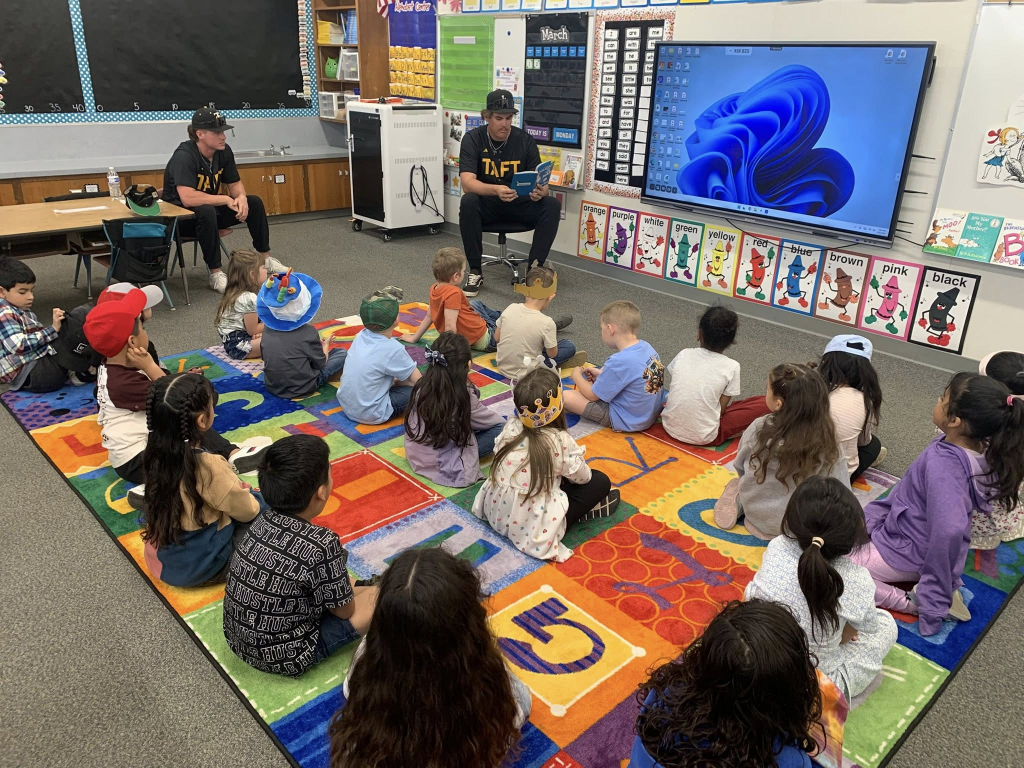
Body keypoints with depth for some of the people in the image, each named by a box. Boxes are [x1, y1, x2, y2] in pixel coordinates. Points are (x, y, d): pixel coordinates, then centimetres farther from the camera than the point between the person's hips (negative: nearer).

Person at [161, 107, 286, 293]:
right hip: (179, 215, -7)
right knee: (206, 211, -38)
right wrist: (227, 200, -29)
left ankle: (265, 258, 7)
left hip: (211, 209, 7)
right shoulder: (184, 156, -27)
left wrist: (241, 197, -18)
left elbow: (235, 183, 6)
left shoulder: (224, 151, -5)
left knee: (254, 202, -6)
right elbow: (188, 198, -37)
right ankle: (216, 273, -29)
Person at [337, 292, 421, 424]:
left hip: (345, 405, 7)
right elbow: (419, 382, -9)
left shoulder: (361, 335, -2)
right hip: (370, 415, -7)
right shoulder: (393, 349, -20)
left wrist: (395, 381, 10)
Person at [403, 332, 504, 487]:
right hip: (444, 467, -5)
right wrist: (501, 419, 17)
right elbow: (487, 419, -3)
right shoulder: (464, 396, -22)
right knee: (500, 427, -1)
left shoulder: (422, 386, -10)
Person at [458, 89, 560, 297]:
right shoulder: (473, 139, -10)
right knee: (468, 202, -34)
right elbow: (467, 183, -24)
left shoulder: (525, 140, -6)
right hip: (486, 204, -1)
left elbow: (541, 182, -9)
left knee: (552, 205, -25)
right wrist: (496, 190, -44)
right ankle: (475, 272, -21)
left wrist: (540, 191, -35)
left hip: (519, 204, 2)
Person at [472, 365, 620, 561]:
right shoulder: (560, 440, -20)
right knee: (600, 481, 4)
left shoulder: (511, 426, -8)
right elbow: (582, 477, -6)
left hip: (495, 512, 6)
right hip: (530, 527, -6)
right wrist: (577, 456, 18)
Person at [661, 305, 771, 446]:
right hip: (704, 437, -4)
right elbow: (721, 409, -6)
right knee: (763, 404, 5)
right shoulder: (731, 367, -10)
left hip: (669, 426, 4)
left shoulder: (683, 355, -3)